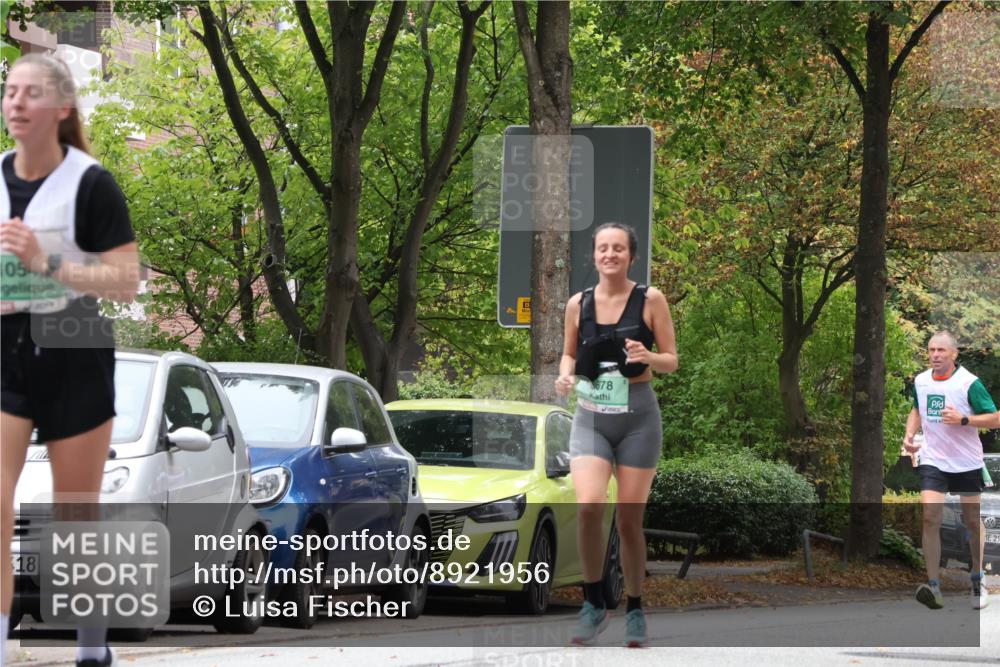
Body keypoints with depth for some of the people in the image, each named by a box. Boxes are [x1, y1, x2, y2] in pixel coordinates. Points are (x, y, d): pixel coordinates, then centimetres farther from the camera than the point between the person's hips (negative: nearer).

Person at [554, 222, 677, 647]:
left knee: (629, 518, 1)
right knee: (588, 507, -19)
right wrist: (566, 375, -5)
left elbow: (672, 361, 2)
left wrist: (648, 357, -20)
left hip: (637, 416, -1)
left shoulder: (650, 300, -2)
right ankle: (594, 604, -4)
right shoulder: (578, 305, 4)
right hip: (590, 417, 1)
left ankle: (634, 610, 18)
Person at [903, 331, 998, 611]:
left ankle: (978, 580, 29)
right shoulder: (920, 381, 4)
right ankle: (933, 584, -17)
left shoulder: (969, 383, -11)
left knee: (973, 522, 10)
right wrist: (909, 434, 6)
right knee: (930, 519, -15)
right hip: (933, 461, 2)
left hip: (967, 463, -2)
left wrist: (963, 419, -24)